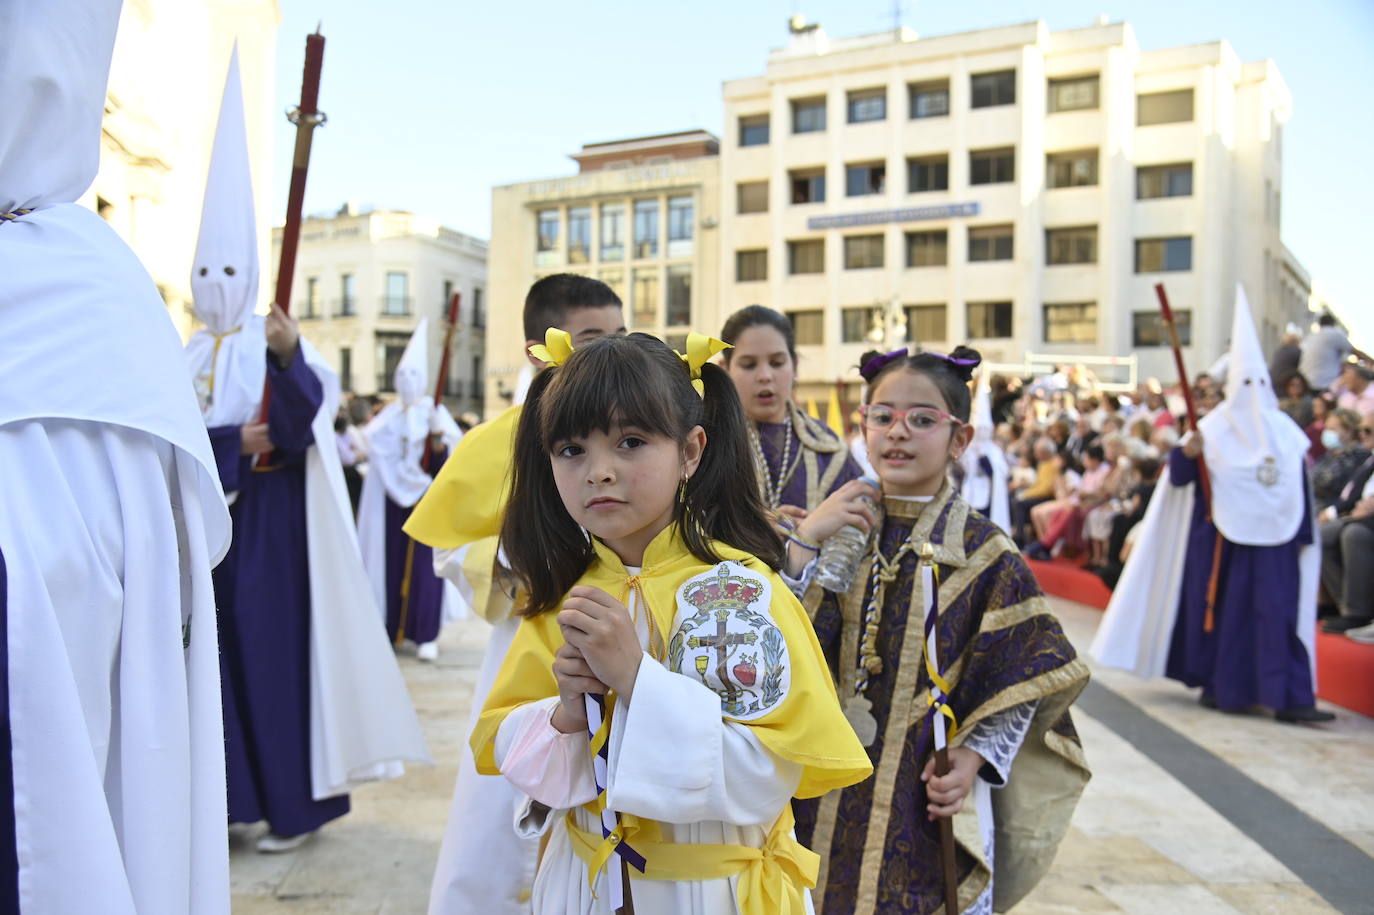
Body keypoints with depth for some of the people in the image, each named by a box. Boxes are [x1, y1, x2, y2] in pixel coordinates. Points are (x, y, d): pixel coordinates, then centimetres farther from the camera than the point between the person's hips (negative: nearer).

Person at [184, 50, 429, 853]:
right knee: (216, 649, 8)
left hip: (271, 518, -6)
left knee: (274, 650, -4)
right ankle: (227, 792, 20)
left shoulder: (276, 341, -5)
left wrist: (289, 357, -41)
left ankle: (297, 802, 6)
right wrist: (232, 442, -11)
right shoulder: (191, 354, 12)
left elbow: (312, 411, -24)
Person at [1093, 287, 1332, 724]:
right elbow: (1178, 478, -5)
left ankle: (1289, 697, -4)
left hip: (1274, 538, 2)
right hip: (1221, 536, -2)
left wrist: (1304, 534, 9)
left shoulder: (1285, 433, 8)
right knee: (1222, 607, 3)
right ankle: (1216, 684, 16)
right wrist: (1186, 453, -25)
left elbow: (1300, 486, 13)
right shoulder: (1213, 429, -1)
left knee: (1279, 612, -4)